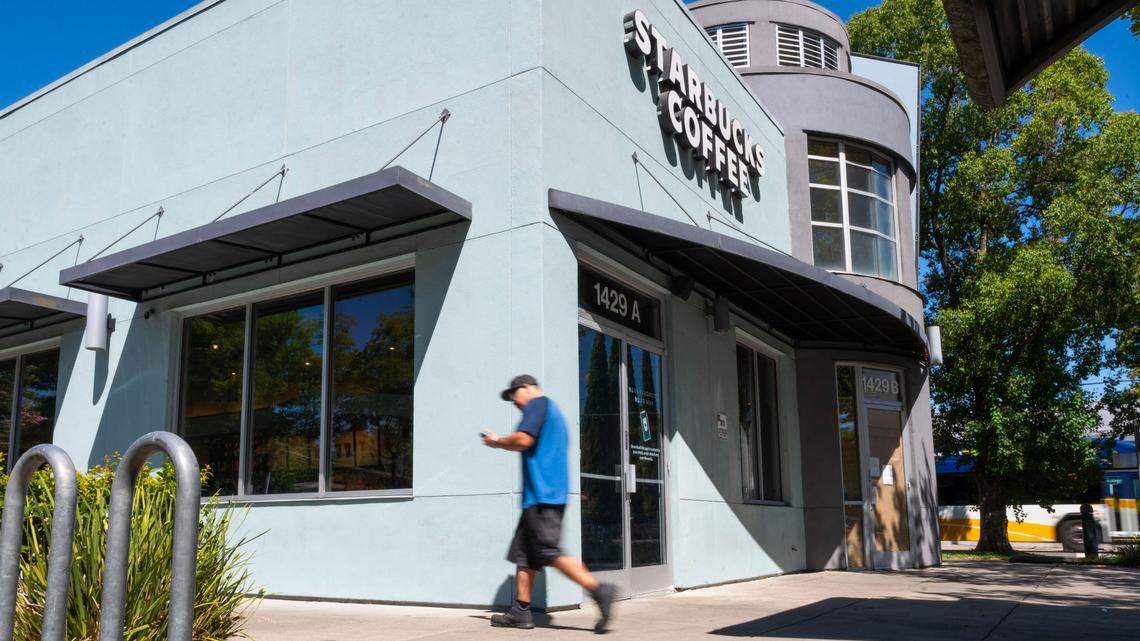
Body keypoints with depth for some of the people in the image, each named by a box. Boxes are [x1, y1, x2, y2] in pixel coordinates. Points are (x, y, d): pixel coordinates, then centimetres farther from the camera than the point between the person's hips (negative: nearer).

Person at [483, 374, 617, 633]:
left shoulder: (537, 403, -3)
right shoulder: (553, 410, 26)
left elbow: (523, 439, -17)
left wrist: (496, 442, -1)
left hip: (541, 495, -10)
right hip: (552, 493, 10)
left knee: (549, 552, -12)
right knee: (523, 552, 10)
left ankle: (598, 589, -17)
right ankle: (521, 611, 10)